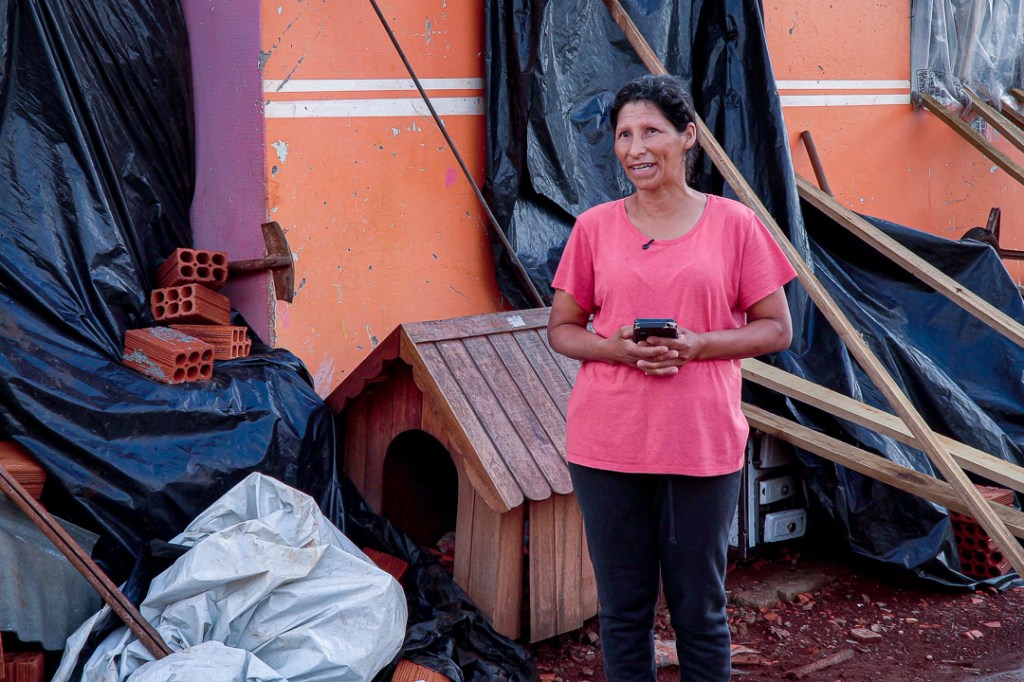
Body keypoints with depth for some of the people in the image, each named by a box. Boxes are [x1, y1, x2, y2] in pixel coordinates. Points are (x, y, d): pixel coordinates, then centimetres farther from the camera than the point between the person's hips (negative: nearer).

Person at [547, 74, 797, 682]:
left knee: (701, 609, 10)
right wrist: (616, 348, -13)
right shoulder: (595, 227, 4)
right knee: (623, 608, 11)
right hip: (607, 444, 1)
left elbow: (776, 328, 1)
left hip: (703, 446, -1)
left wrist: (697, 346, -15)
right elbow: (561, 328, 8)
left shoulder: (733, 223, 0)